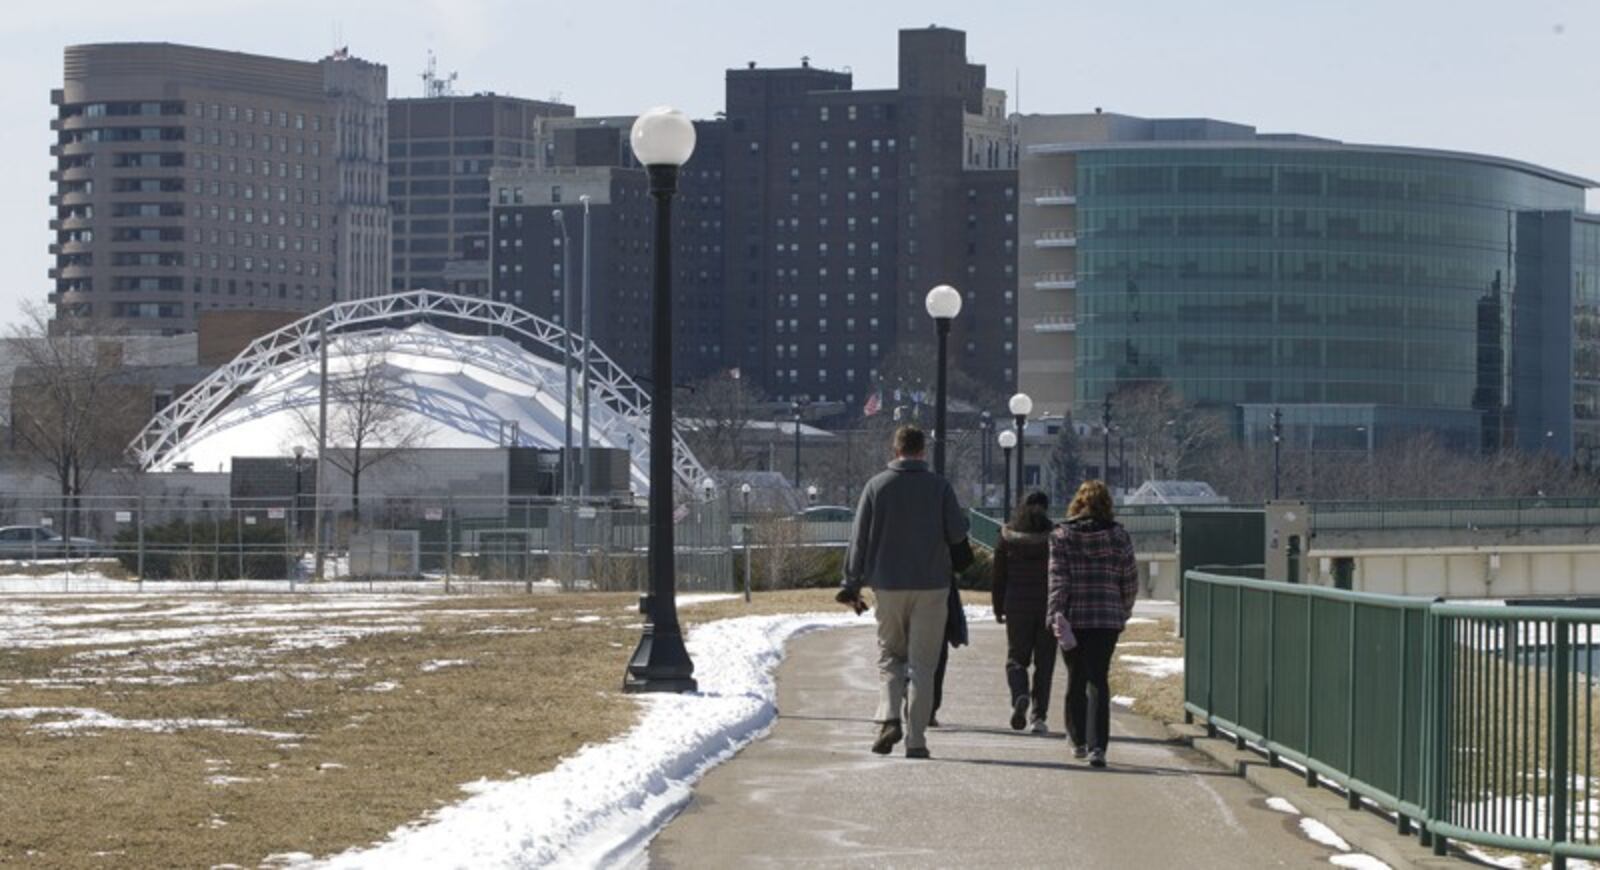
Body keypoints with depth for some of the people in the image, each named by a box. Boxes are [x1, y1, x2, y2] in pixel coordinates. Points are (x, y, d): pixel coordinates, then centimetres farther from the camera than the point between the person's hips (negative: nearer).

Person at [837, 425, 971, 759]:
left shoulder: (877, 486, 0)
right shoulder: (939, 486, -3)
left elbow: (859, 539, 0)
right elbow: (957, 534, -7)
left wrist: (851, 584, 5)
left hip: (888, 585, 1)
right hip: (931, 587, -1)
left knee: (889, 655, 14)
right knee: (922, 663, 4)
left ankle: (889, 717, -9)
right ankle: (916, 739, 0)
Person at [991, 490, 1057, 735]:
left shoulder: (1007, 535, 0)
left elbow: (998, 575, 2)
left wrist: (998, 609, 9)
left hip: (1017, 607, 0)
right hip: (1048, 606, 0)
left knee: (1016, 658, 11)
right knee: (1044, 662, 7)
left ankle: (1020, 697, -17)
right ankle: (1038, 716, 4)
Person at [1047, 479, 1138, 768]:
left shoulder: (1061, 536, -1)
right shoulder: (1118, 536, 1)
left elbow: (1058, 579, -8)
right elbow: (1130, 580, 5)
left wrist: (1055, 615, -9)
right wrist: (1124, 611, 19)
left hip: (1073, 615, 0)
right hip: (1108, 617, 0)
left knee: (1076, 679, 16)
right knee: (1099, 681, -3)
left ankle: (1078, 741, 25)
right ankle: (1096, 746, -15)